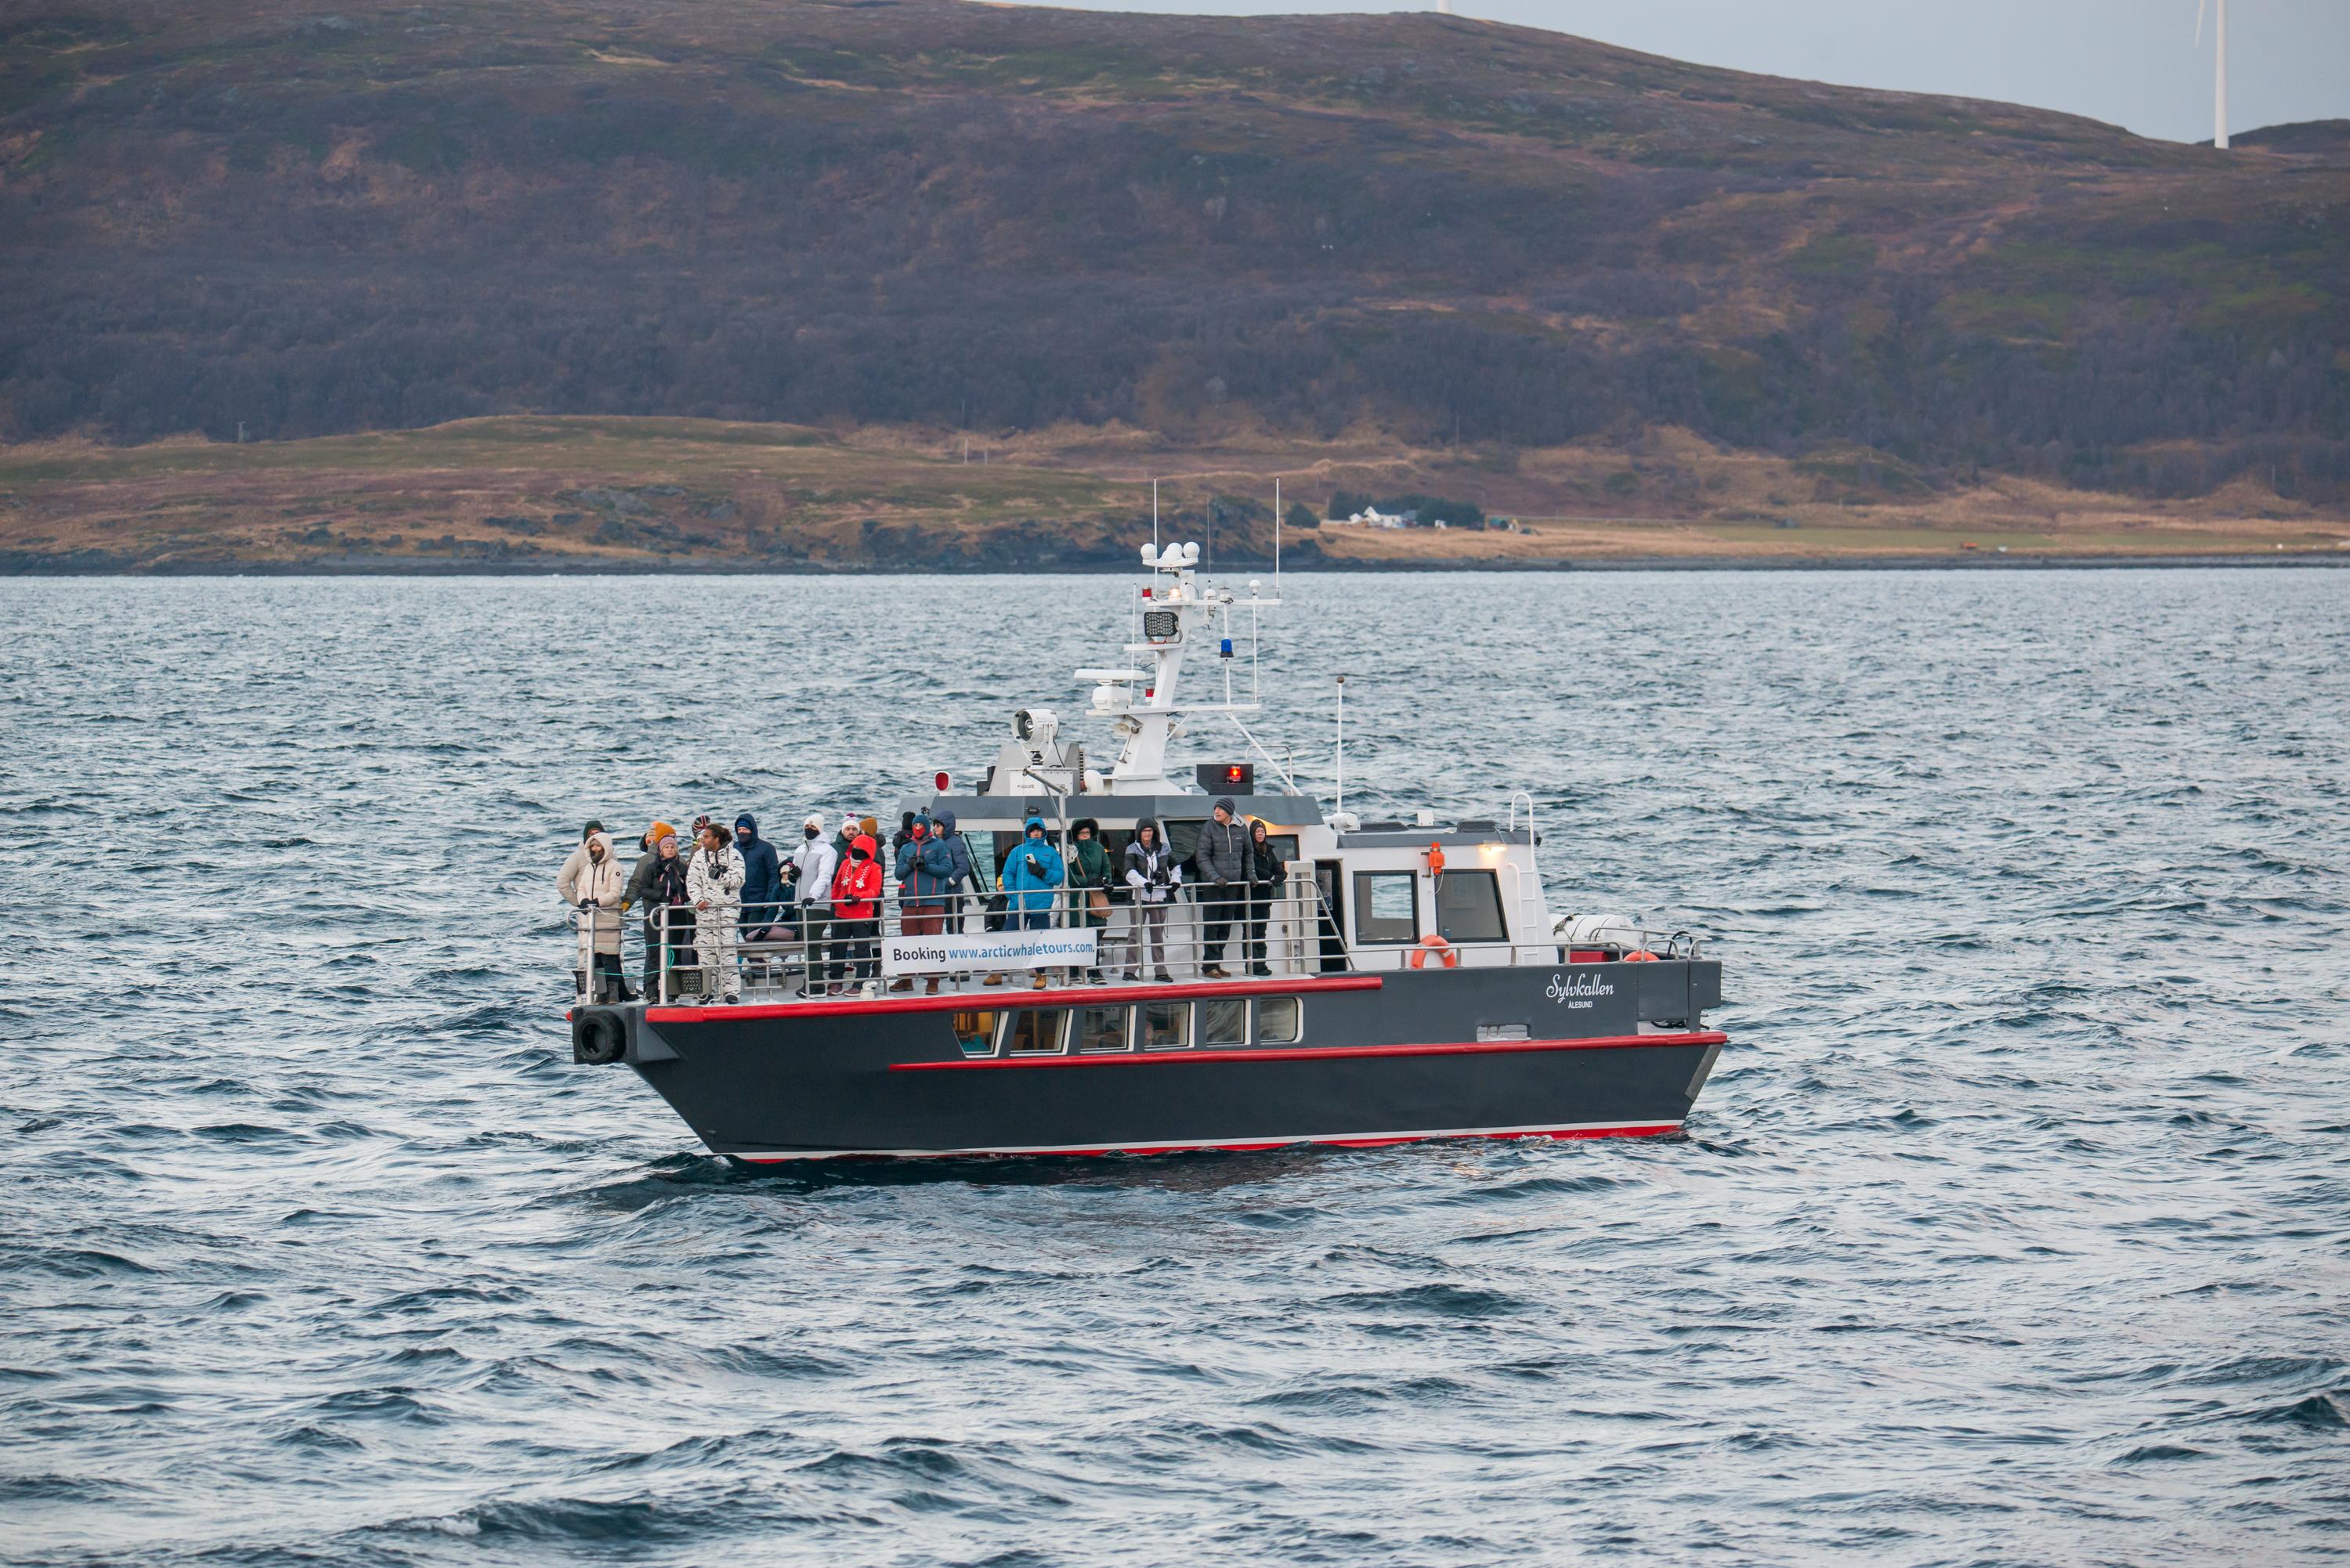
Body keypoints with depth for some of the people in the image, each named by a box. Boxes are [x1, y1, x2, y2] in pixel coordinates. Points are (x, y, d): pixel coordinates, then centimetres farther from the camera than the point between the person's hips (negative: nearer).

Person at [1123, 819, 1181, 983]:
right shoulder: (1133, 850, 0)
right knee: (1136, 933, -7)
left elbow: (1175, 866, 24)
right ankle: (1130, 969, -4)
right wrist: (1144, 883, -27)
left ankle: (1160, 971, 13)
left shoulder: (1163, 849, 10)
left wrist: (1175, 880, 5)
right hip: (1139, 896, -3)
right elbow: (1130, 872, -13)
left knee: (1158, 933, 8)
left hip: (1159, 896, 3)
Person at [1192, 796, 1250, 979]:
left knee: (1226, 926, 8)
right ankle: (1209, 965, -4)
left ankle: (1216, 963, 16)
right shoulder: (1209, 829, -4)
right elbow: (1202, 858, -8)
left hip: (1233, 885, 4)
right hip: (1212, 886, -4)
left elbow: (1247, 854, 20)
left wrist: (1249, 875, 9)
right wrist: (1215, 877, -19)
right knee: (1211, 926, -6)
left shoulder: (1241, 830, 6)